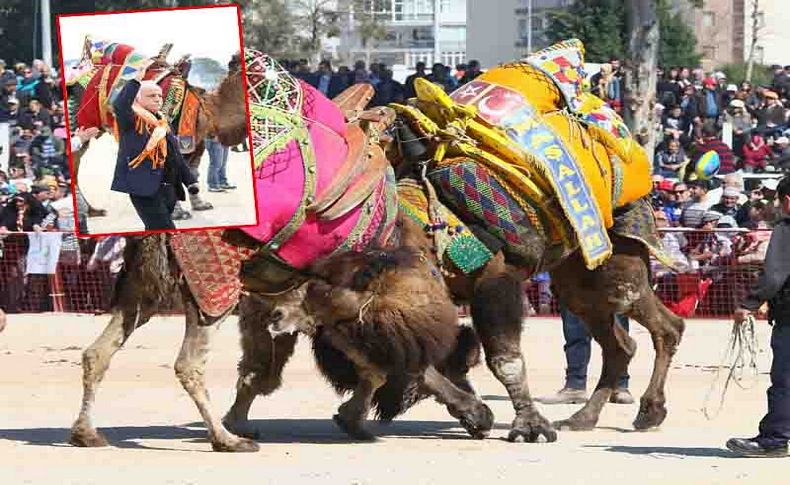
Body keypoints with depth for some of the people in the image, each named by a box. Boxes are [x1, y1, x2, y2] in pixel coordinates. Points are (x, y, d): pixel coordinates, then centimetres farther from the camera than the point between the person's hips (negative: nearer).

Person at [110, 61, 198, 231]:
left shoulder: (162, 124, 20)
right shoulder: (132, 120, -3)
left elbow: (176, 157, 24)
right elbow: (119, 105, -25)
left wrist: (190, 181, 16)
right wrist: (137, 79, -29)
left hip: (168, 189, 8)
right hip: (145, 188, -8)